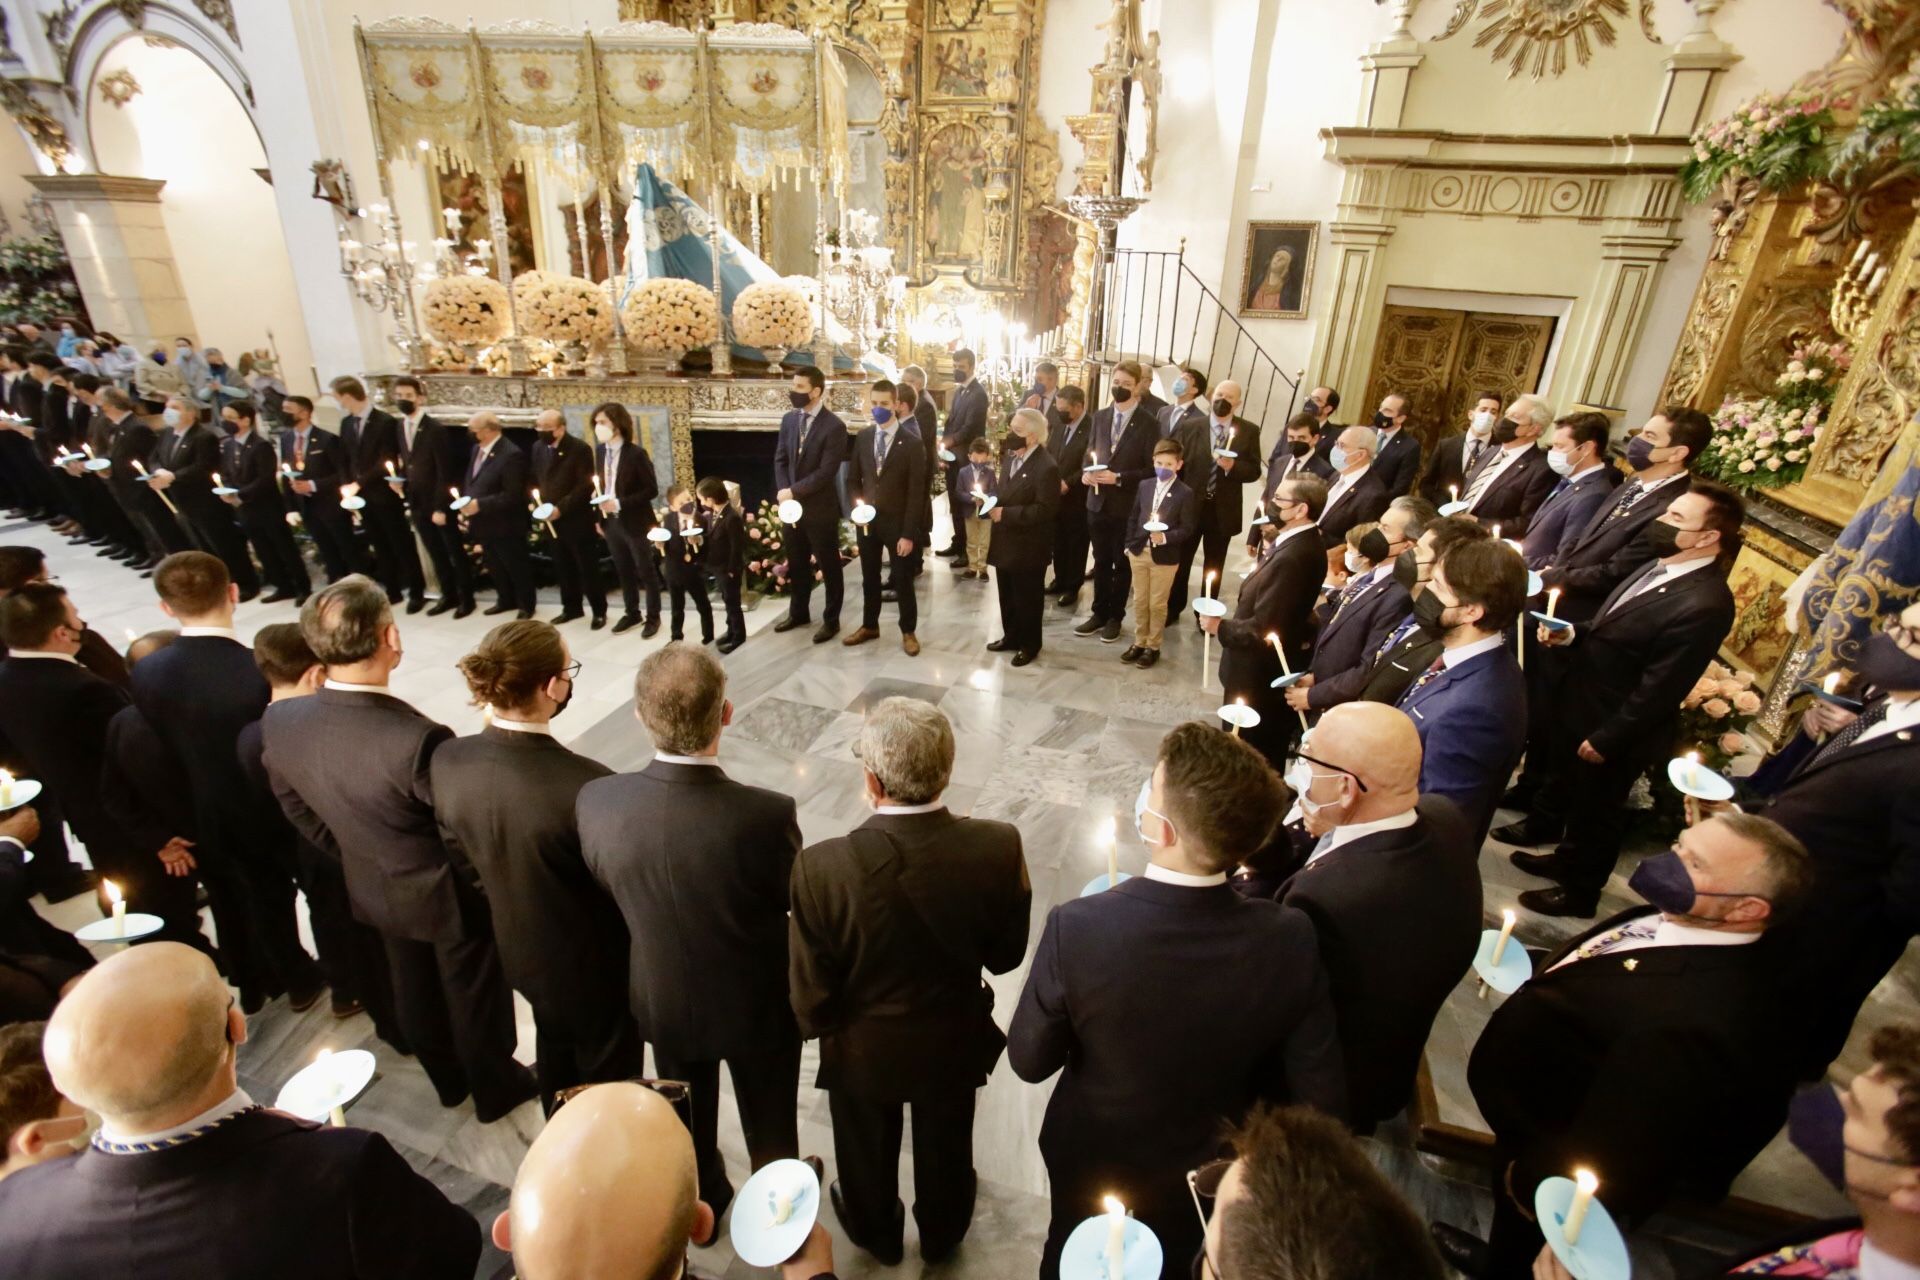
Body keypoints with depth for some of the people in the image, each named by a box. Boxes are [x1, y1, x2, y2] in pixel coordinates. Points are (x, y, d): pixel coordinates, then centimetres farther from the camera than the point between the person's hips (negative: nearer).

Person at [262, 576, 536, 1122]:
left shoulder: (279, 722, -18)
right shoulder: (419, 739, -39)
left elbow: (299, 811, -1)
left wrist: (359, 857, 14)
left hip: (373, 889, 6)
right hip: (447, 893, -6)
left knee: (414, 990, 28)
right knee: (473, 994, 20)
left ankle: (448, 1079, 52)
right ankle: (495, 1087, 43)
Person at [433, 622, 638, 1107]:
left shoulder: (448, 761, -18)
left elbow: (457, 851, -1)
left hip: (520, 948, 7)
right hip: (592, 961, -7)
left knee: (554, 1047, 33)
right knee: (607, 1072, 21)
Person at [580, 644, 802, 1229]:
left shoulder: (597, 801, -27)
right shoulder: (766, 815, -37)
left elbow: (608, 886, -8)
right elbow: (795, 896, -16)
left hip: (662, 997, 3)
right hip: (757, 1002, -2)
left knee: (688, 1115, 33)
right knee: (769, 1119, 28)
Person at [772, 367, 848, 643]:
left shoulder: (834, 426, -17)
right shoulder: (789, 419, 4)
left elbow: (826, 472, -21)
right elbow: (780, 459, 8)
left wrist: (793, 491, -18)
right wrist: (783, 491, -8)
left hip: (820, 508, -6)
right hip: (793, 505, 6)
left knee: (829, 567, 9)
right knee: (796, 564, 19)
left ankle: (831, 620, 23)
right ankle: (798, 612, 37)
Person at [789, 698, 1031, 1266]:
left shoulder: (822, 867, -35)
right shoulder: (998, 847, -29)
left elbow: (811, 993, -22)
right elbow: (1005, 955, -13)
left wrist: (820, 1027, 0)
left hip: (863, 1050, -1)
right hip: (954, 1043, 2)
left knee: (868, 1151, 31)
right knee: (946, 1148, 32)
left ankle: (876, 1234, 60)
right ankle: (943, 1235, 60)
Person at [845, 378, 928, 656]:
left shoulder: (911, 443, -10)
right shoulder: (862, 438, 4)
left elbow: (916, 492, -12)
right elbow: (853, 479, 12)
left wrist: (909, 533, -15)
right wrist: (858, 505, -8)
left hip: (896, 523, -4)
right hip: (866, 520, 4)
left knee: (902, 580, 6)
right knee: (869, 577, 16)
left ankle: (908, 631, 22)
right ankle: (869, 626, 32)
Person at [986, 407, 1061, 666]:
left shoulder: (1046, 467, -21)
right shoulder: (1010, 455, 5)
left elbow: (1045, 509, -24)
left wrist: (1005, 514, -25)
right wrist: (993, 504, -4)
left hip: (1028, 546, -8)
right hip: (1006, 541, 8)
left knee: (1027, 598, 7)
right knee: (1007, 595, 19)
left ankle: (1029, 644, 24)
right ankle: (1011, 636, 36)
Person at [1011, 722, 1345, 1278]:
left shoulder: (1077, 928, -37)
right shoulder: (1290, 939, -31)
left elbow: (1029, 1061, -21)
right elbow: (1321, 1102, -18)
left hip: (1091, 1160, -1)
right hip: (1208, 1173, 2)